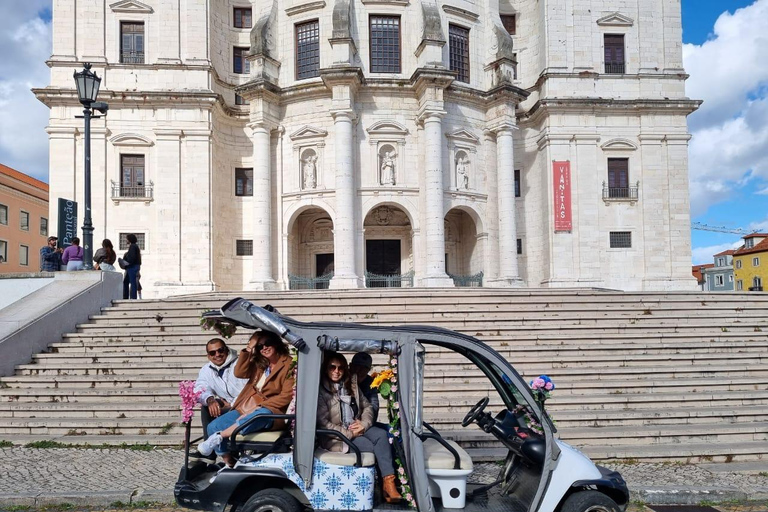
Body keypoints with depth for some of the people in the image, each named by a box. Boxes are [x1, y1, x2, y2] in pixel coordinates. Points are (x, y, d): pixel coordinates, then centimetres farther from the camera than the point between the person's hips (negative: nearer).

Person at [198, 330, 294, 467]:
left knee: (259, 415, -42)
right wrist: (248, 350, -1)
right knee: (213, 427, -10)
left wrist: (259, 406, -18)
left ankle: (218, 437, -34)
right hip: (246, 408, 7)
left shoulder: (288, 364, -5)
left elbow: (286, 396, -12)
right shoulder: (259, 363, 18)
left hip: (270, 410, -7)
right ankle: (229, 465, -1)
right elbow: (239, 373, 5)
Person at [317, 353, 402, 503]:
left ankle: (389, 483, -31)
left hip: (357, 427, 6)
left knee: (381, 434, -24)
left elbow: (367, 407, 12)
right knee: (374, 447, -25)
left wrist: (364, 424, -10)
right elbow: (323, 424, -17)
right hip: (337, 436, -5)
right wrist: (350, 434, -18)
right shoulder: (321, 391, -11)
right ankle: (384, 485, -6)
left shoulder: (351, 385, 9)